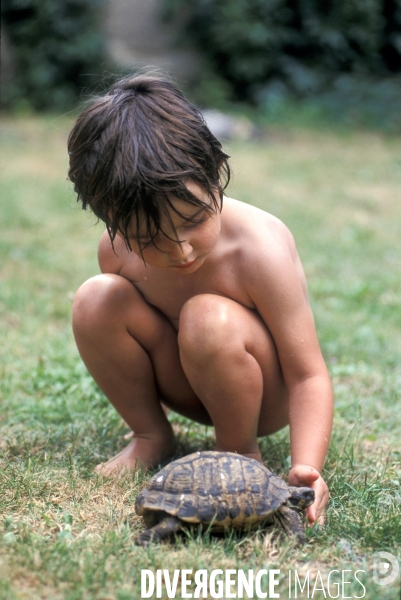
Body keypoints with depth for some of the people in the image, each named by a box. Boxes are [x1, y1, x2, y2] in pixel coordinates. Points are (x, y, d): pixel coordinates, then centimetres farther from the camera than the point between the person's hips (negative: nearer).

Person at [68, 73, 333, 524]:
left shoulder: (261, 249, -30)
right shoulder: (116, 251, -17)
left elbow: (308, 376, -29)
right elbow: (119, 338, 5)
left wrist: (306, 469, -41)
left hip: (265, 395, -4)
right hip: (187, 386, 4)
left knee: (209, 320, -36)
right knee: (96, 300, -20)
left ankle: (241, 450, -10)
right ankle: (151, 437, -1)